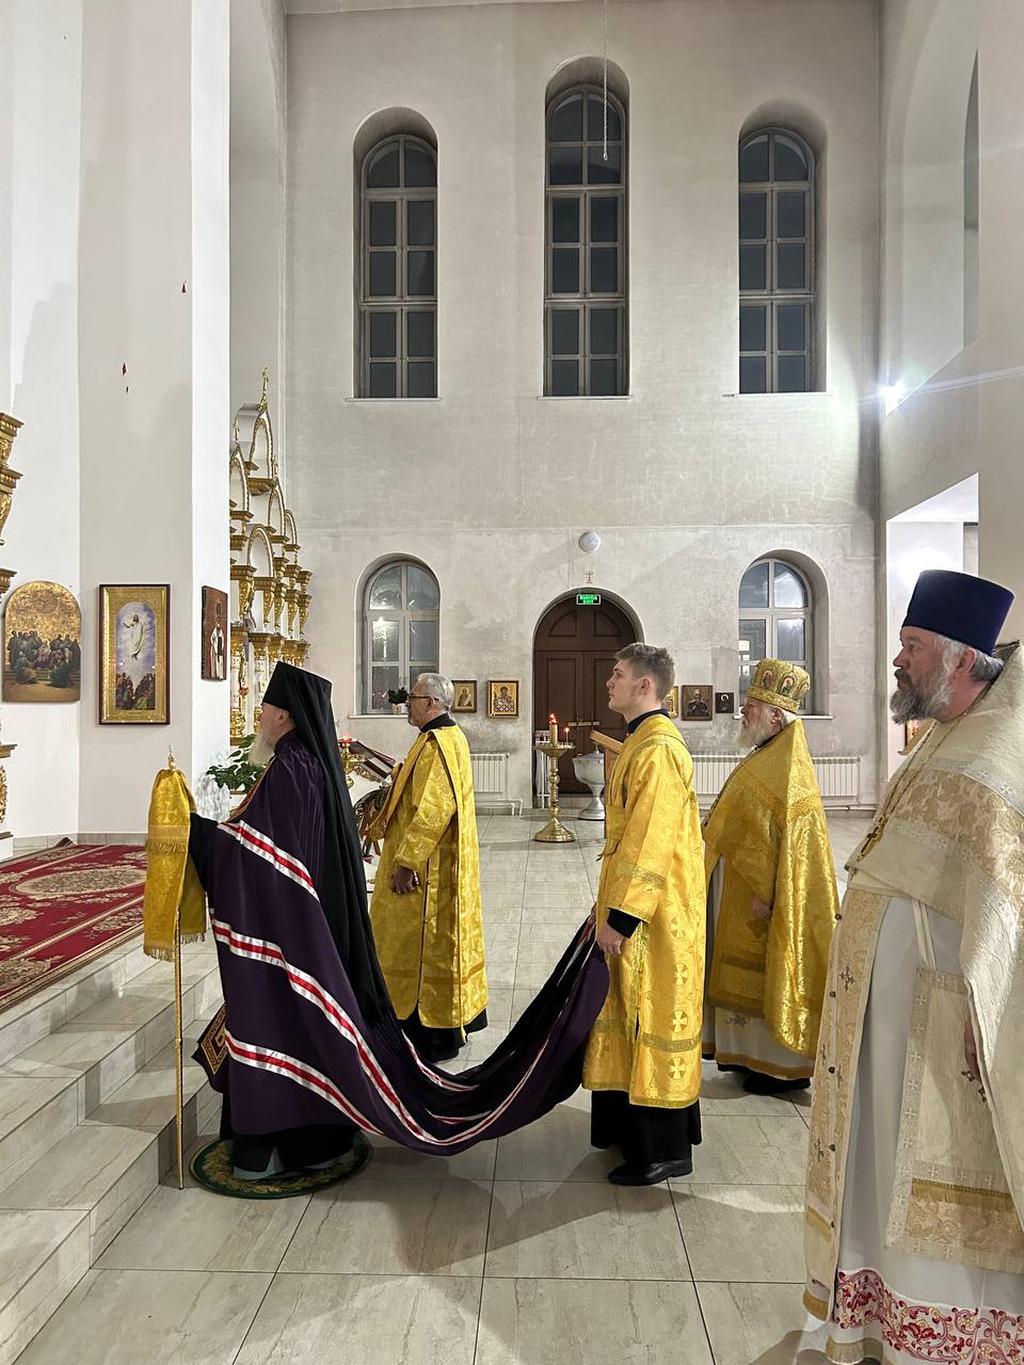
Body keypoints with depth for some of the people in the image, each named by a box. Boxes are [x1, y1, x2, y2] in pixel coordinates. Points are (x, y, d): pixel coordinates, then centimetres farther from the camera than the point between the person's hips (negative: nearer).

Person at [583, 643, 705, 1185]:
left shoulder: (657, 750, -21)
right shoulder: (642, 743, 12)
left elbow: (650, 842, -24)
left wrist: (620, 915, -21)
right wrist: (610, 903, 19)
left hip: (653, 915, -10)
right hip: (636, 907, 10)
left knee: (652, 1015, 1)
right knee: (637, 1013, 18)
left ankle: (662, 1150, 17)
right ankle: (633, 1126, 34)